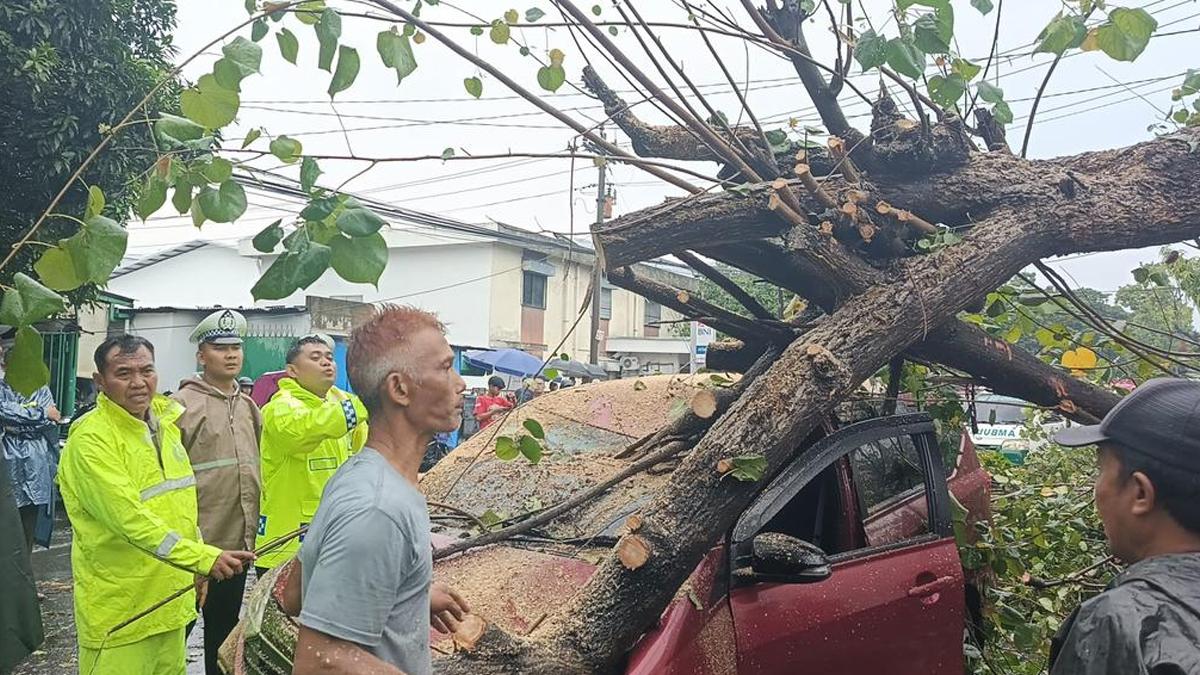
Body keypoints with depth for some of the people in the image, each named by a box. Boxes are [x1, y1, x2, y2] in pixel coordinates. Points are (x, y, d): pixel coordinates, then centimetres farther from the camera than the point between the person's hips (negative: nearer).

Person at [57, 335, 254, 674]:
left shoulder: (164, 419, 7)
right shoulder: (91, 439, -18)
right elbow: (130, 519, -27)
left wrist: (197, 566, 17)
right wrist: (203, 558, -33)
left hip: (171, 599, 7)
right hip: (120, 610, -7)